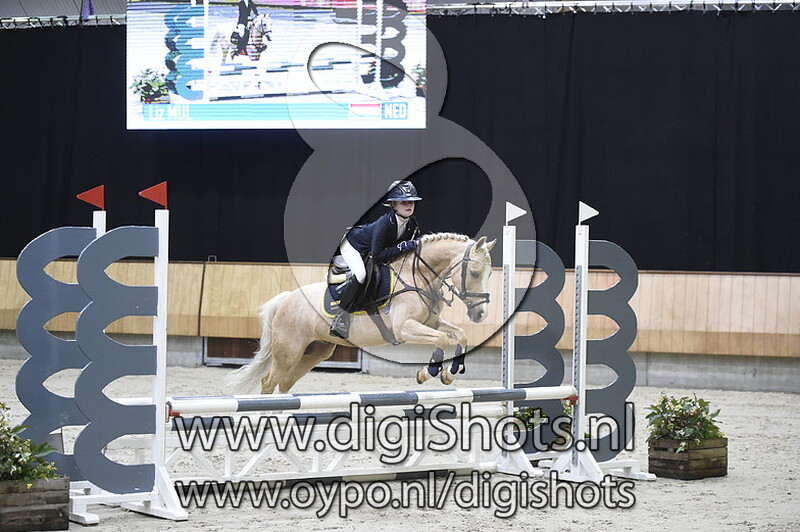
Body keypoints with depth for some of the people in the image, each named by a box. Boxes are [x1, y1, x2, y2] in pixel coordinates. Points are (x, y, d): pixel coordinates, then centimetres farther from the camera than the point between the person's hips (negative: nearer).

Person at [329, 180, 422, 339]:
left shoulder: (412, 223, -18)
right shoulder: (384, 224, -40)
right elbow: (377, 257, -39)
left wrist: (414, 245, -20)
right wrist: (401, 247, -44)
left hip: (368, 252, 9)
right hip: (352, 244, -9)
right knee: (360, 274, -29)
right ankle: (339, 319, -25)